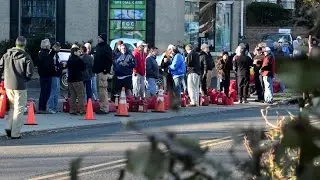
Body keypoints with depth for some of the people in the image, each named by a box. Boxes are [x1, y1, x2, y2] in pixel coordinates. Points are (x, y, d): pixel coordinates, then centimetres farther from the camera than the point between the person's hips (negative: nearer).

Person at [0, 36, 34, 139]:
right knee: (19, 109, 3)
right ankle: (15, 133, 2)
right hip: (20, 86, -5)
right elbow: (29, 73, -12)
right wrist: (24, 79, 6)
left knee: (12, 107, 22)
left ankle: (9, 127, 8)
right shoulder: (26, 57, -9)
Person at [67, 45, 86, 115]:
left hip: (70, 80, 7)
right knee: (81, 96, -4)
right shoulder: (78, 60, -12)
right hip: (78, 80, -7)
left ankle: (72, 110, 7)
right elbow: (83, 68, -7)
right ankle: (82, 110, -7)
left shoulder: (69, 60, 11)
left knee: (72, 96, 10)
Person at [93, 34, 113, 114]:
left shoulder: (106, 47, -9)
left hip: (103, 71, -9)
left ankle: (105, 108, -9)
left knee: (103, 89, -10)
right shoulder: (98, 47, 18)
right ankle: (101, 107, 16)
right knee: (100, 90, 11)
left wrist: (107, 69, -21)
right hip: (98, 71, 9)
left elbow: (109, 59, -15)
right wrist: (94, 68, 18)